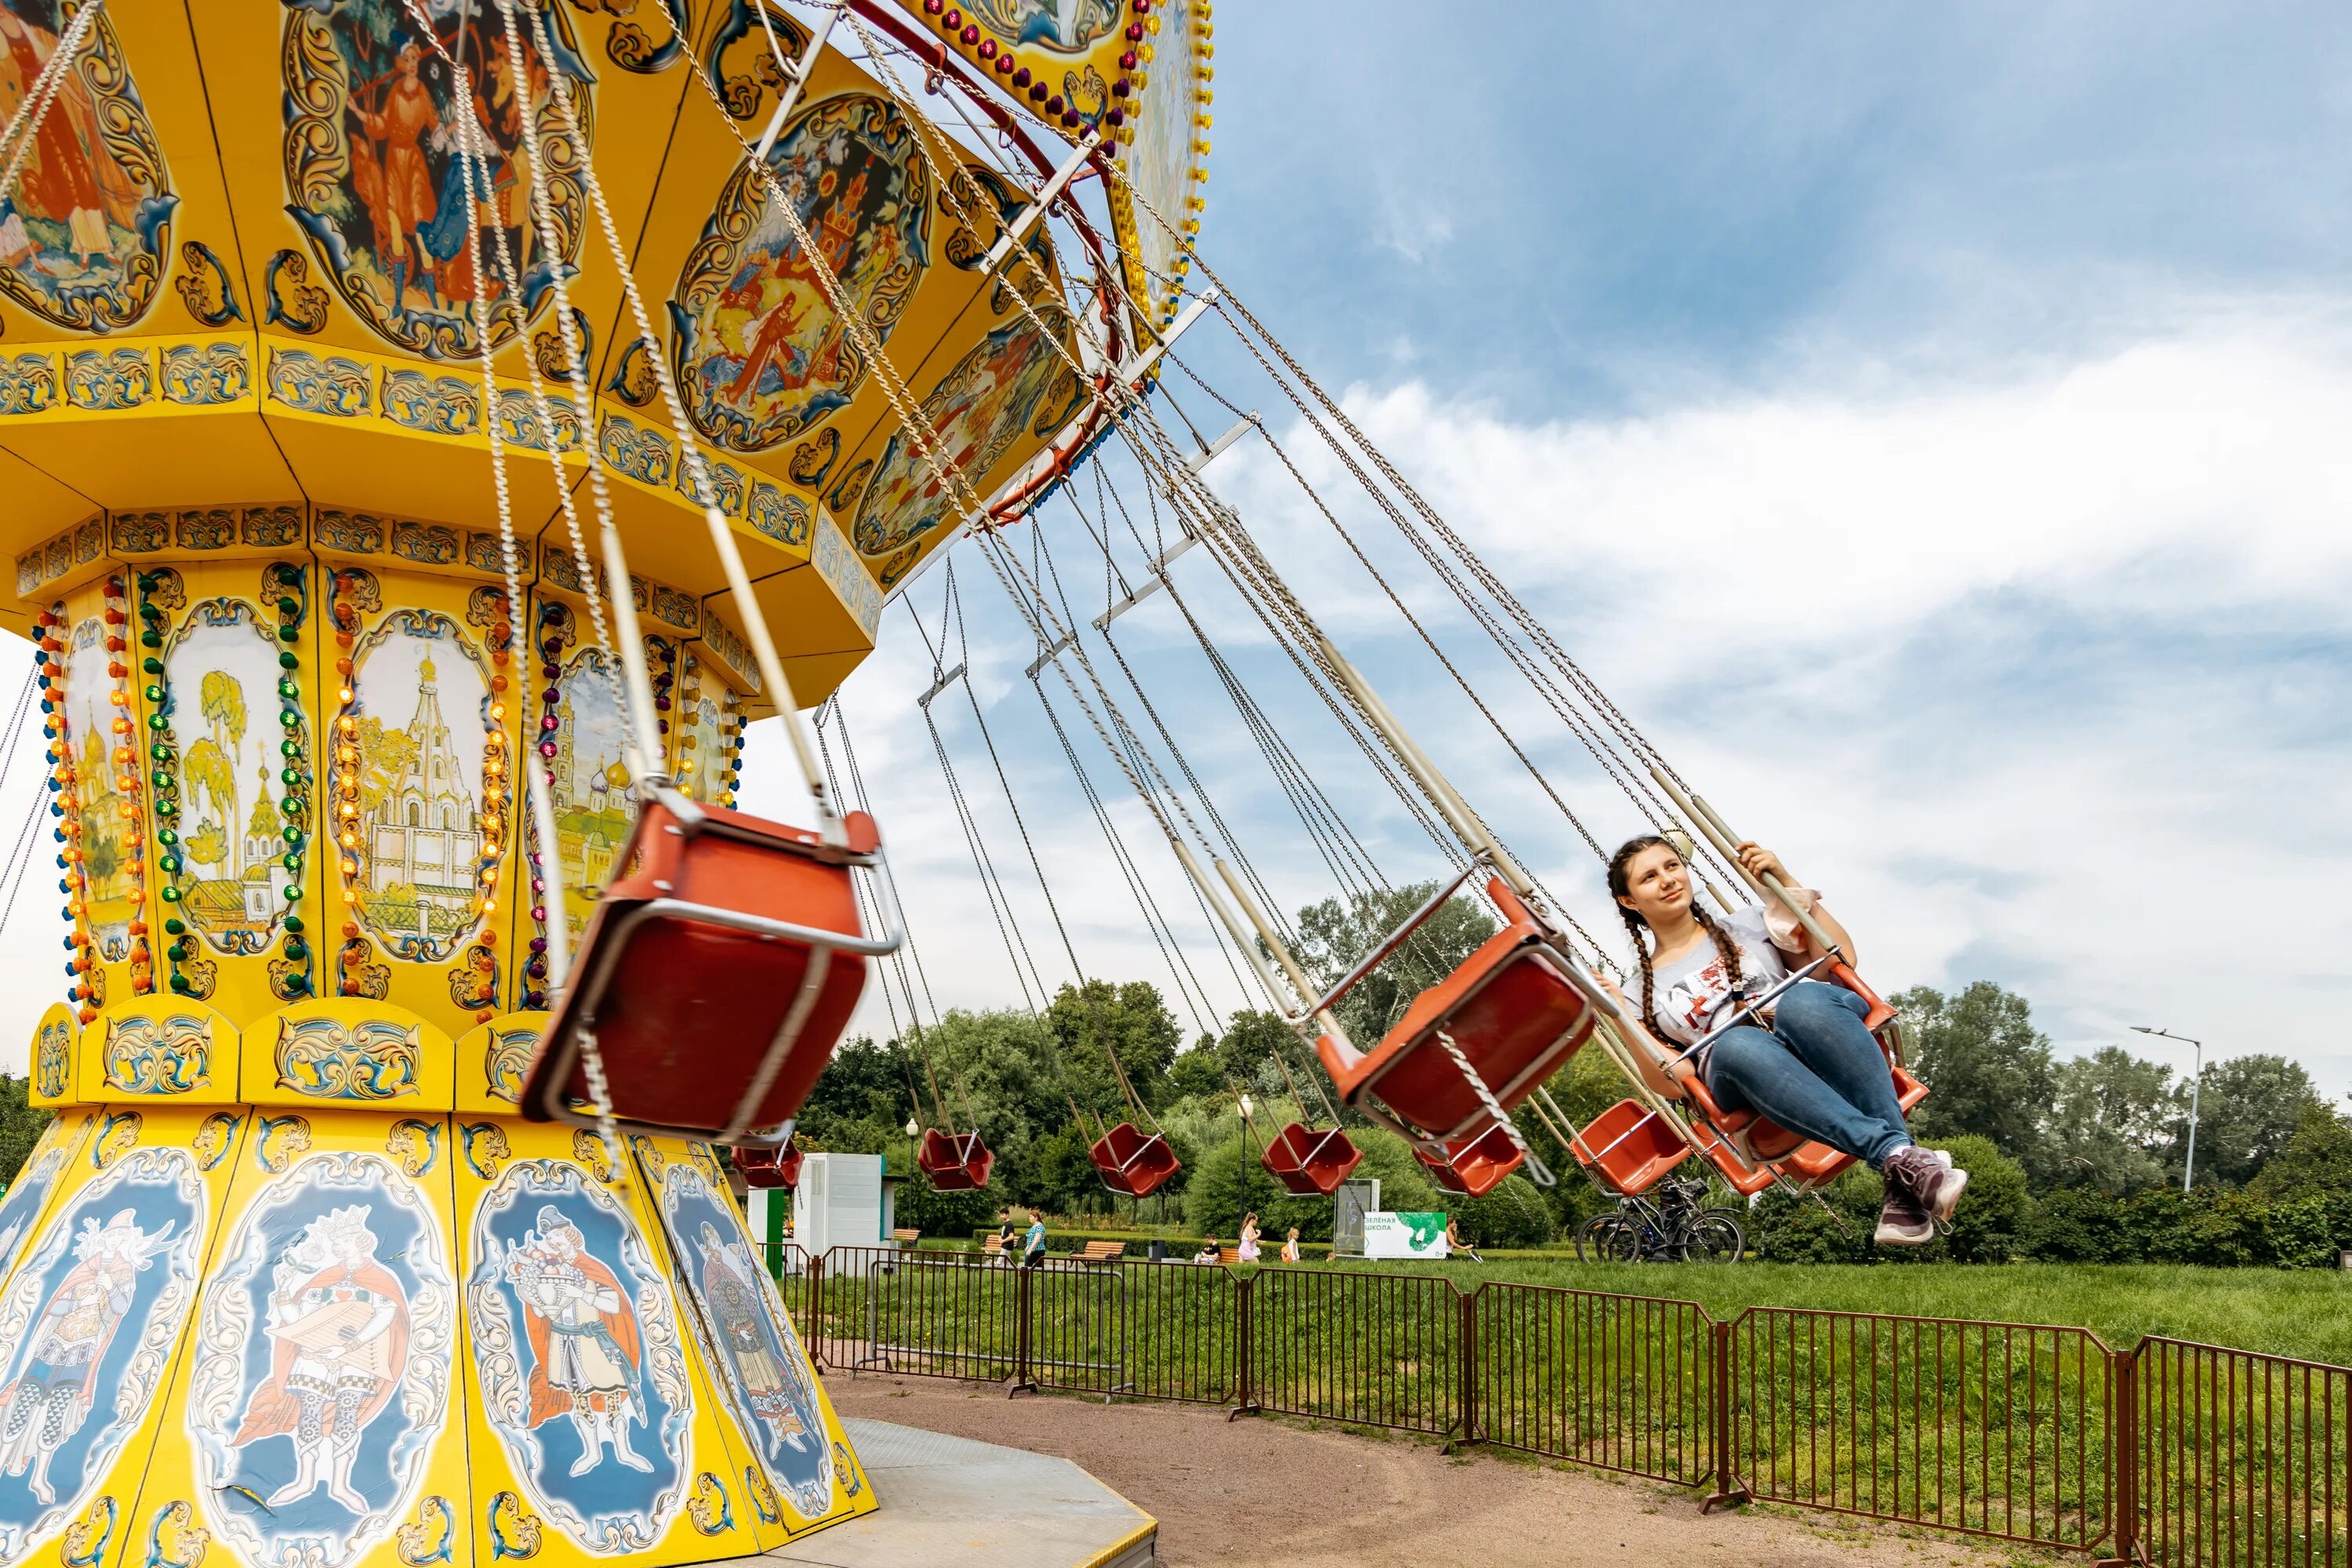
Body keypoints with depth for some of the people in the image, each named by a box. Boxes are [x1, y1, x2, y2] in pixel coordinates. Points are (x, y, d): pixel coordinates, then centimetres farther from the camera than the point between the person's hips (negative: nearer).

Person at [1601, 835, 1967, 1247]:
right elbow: (1675, 1082, 7)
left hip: (1810, 1036, 1)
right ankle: (1897, 1154, -50)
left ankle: (1904, 1189, -44)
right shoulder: (1642, 988, 20)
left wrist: (1785, 880, 9)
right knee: (1736, 1043, -38)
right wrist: (1621, 1018, -4)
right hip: (1739, 1075, -1)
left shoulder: (1745, 925, 24)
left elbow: (1841, 959, 12)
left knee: (1802, 1000, -36)